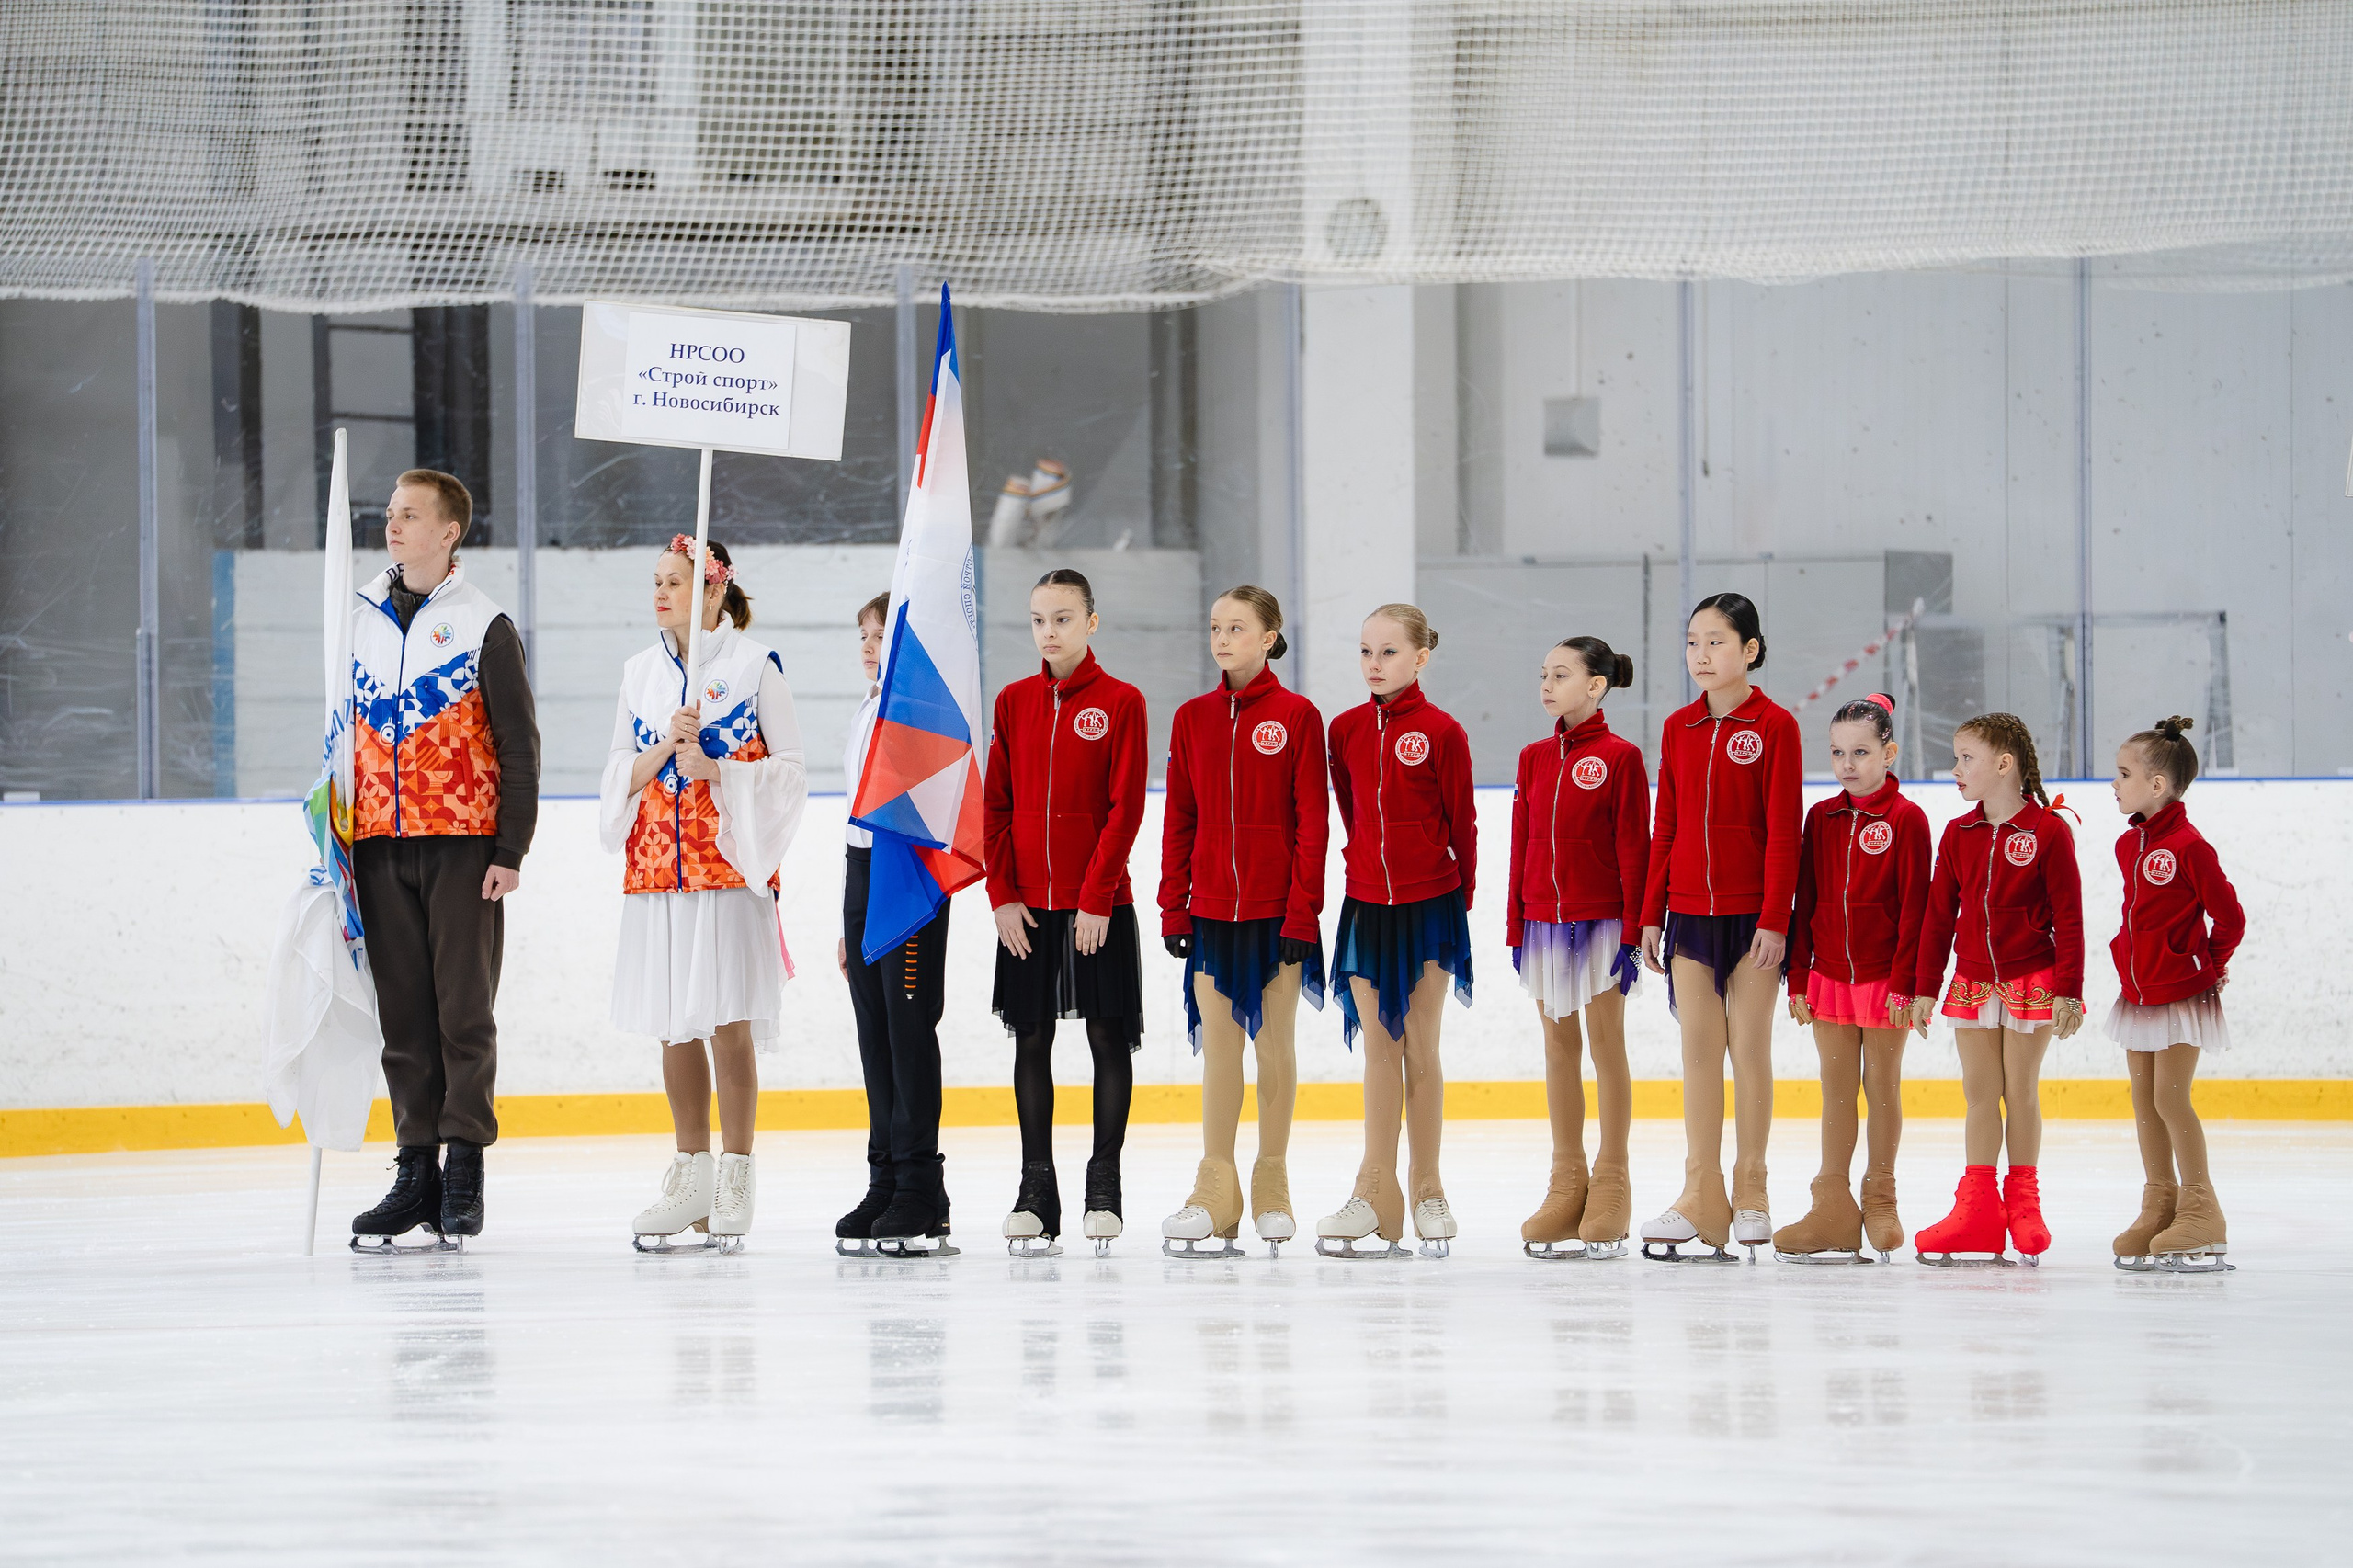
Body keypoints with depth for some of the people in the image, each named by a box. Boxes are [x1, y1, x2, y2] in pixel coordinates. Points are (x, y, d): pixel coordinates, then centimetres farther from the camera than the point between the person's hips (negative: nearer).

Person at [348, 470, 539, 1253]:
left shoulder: (483, 626, -2)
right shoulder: (360, 620, 12)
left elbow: (518, 745, -2)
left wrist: (510, 851, -8)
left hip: (463, 845, -4)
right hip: (381, 847, 4)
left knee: (464, 1009, -3)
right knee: (403, 1012, 5)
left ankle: (464, 1167, 1)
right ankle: (415, 1170, 9)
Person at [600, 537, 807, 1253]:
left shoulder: (756, 665, 0)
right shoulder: (640, 672, 13)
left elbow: (791, 769, -1)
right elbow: (619, 774, 11)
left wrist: (715, 769, -14)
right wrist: (667, 747, -8)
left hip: (730, 865, -5)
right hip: (656, 866, 5)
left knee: (729, 1022, -7)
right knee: (673, 1026, 6)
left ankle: (735, 1177, 0)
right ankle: (691, 1175, 14)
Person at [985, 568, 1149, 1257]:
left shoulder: (1120, 703, -4)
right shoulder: (1013, 702, 7)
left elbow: (1125, 808, -7)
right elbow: (996, 805, 6)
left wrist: (1096, 898, -12)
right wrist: (1002, 894, -3)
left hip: (1098, 902, -3)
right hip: (1026, 902, 3)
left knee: (1107, 1036, 1)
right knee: (1031, 1039, 4)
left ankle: (1104, 1187, 8)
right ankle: (1036, 1193, 8)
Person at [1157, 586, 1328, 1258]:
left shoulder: (1296, 716, -4)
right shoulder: (1193, 718, 7)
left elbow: (1312, 822, -6)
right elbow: (1178, 819, 9)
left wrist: (1302, 911, -11)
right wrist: (1173, 908, 4)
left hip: (1277, 909, -3)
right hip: (1211, 910, 3)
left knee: (1273, 1041, 4)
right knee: (1218, 1044, 3)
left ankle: (1271, 1190, 12)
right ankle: (1215, 1196, 5)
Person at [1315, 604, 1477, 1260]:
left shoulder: (1441, 732, -7)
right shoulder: (1345, 730, 5)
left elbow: (1461, 822, -1)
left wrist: (1462, 897, 2)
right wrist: (1371, 862, 14)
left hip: (1429, 904, -3)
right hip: (1367, 903, 3)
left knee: (1420, 1046, 1)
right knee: (1379, 1047, 4)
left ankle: (1426, 1189, 8)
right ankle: (1376, 1194, 5)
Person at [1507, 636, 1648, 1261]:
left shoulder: (1620, 757, -6)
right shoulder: (1534, 759, 10)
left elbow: (1633, 849, -8)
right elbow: (1522, 844, 12)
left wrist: (1632, 930, -11)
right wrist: (1516, 926, 8)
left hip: (1602, 920, -5)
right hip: (1544, 921, 5)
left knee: (1605, 1044, -1)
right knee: (1558, 1045, 8)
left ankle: (1610, 1186, 4)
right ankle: (1567, 1181, 14)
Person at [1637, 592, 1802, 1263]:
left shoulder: (1773, 726, -6)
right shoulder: (1679, 728, 8)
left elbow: (1783, 829, -9)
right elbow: (1665, 827, 10)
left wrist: (1775, 919, -13)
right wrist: (1651, 913, 7)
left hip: (1752, 912, -4)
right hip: (1688, 909, 4)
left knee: (1750, 1046, 1)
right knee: (1699, 1049, 4)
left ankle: (1749, 1192, 8)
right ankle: (1700, 1195, 6)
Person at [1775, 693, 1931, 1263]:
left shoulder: (1906, 819, -7)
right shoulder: (1822, 818, 7)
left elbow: (1913, 906, -9)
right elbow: (1805, 900, 9)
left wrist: (1904, 981, -13)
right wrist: (1798, 977, 5)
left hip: (1884, 976, -4)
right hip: (1829, 974, 4)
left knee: (1882, 1084, 4)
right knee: (1837, 1088, 5)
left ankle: (1880, 1200, 14)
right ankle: (1833, 1206, 6)